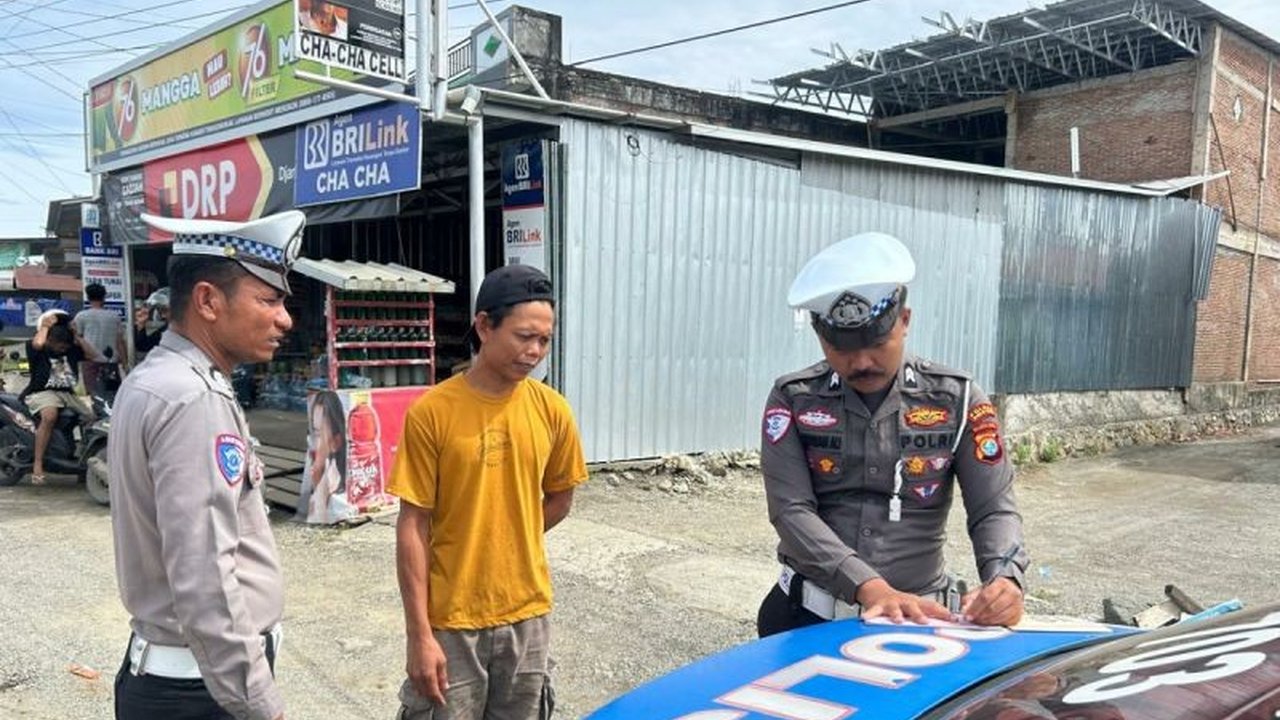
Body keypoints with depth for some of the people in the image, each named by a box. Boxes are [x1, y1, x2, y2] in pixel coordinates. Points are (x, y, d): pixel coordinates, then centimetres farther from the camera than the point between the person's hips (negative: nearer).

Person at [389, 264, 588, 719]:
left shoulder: (551, 410, -3)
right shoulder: (431, 412, -13)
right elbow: (413, 528, -10)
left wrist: (507, 544, 5)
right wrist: (419, 634, -11)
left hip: (527, 614, 4)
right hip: (450, 619, -3)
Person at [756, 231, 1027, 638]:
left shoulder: (955, 399, 3)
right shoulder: (793, 400, 0)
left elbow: (994, 509, 0)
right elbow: (792, 511, -10)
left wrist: (1004, 578, -22)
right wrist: (871, 588, -24)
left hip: (920, 616, 2)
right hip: (809, 616, -1)